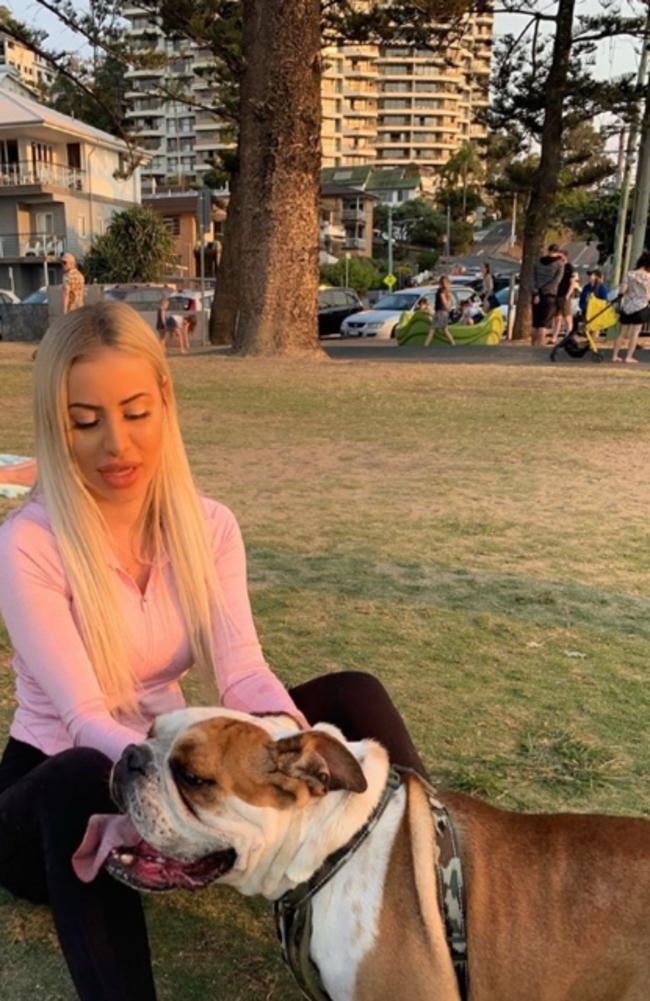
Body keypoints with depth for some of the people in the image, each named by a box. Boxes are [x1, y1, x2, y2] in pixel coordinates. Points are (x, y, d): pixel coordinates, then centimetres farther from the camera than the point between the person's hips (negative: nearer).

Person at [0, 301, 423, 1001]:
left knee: (350, 696, -16)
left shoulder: (208, 526, -6)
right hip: (60, 792, -4)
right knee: (82, 783, -42)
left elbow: (242, 671, -17)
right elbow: (84, 718, -26)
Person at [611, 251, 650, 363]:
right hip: (640, 307, -4)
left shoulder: (629, 274, 3)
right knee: (635, 333, 3)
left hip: (627, 307, 4)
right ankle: (629, 357, 1)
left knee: (623, 333, 11)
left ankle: (615, 355, 11)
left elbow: (623, 291, 0)